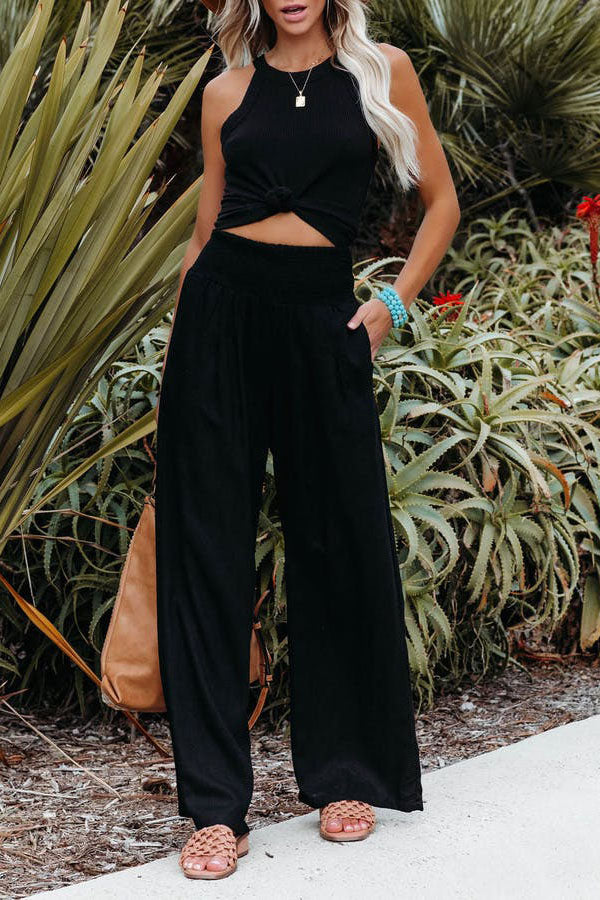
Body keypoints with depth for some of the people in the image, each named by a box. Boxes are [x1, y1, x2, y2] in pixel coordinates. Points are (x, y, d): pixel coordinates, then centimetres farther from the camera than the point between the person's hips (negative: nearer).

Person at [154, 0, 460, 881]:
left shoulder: (381, 72, 7)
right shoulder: (228, 91, 11)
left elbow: (442, 199, 11)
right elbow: (207, 227, 14)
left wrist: (393, 301, 0)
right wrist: (177, 343, 10)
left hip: (320, 318, -1)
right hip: (222, 310, 1)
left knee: (340, 542, 3)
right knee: (208, 547, -3)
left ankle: (345, 773, 21)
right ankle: (217, 804, 1)